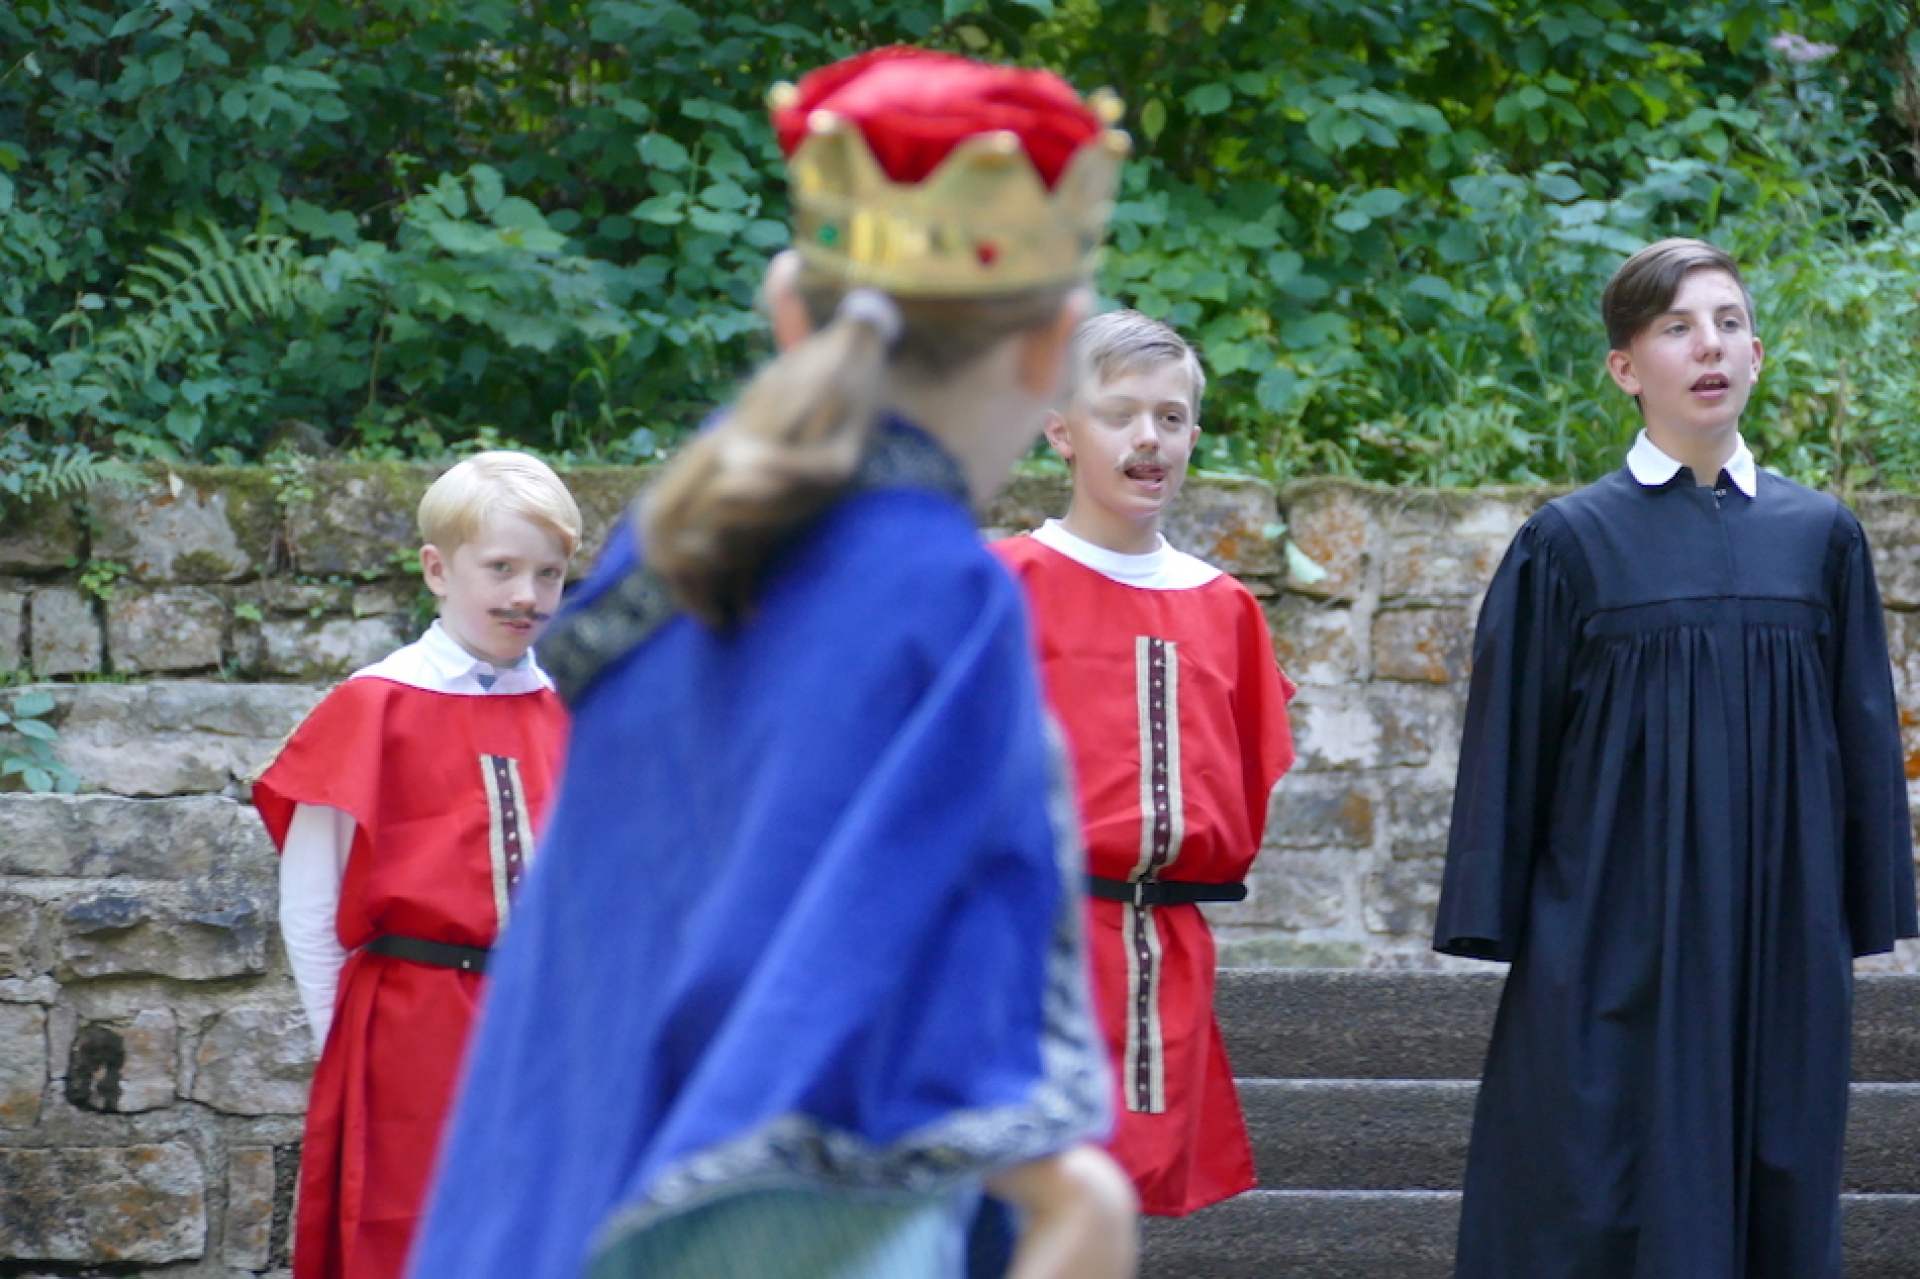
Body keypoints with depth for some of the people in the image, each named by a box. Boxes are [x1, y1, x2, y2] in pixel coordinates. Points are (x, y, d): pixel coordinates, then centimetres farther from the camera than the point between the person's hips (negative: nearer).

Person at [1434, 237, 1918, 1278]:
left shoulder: (1820, 537, 6)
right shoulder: (1572, 544, -1)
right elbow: (1512, 742, 0)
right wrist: (1496, 923, -3)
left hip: (1779, 940, 3)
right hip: (1615, 939, -2)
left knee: (1775, 1192, 5)